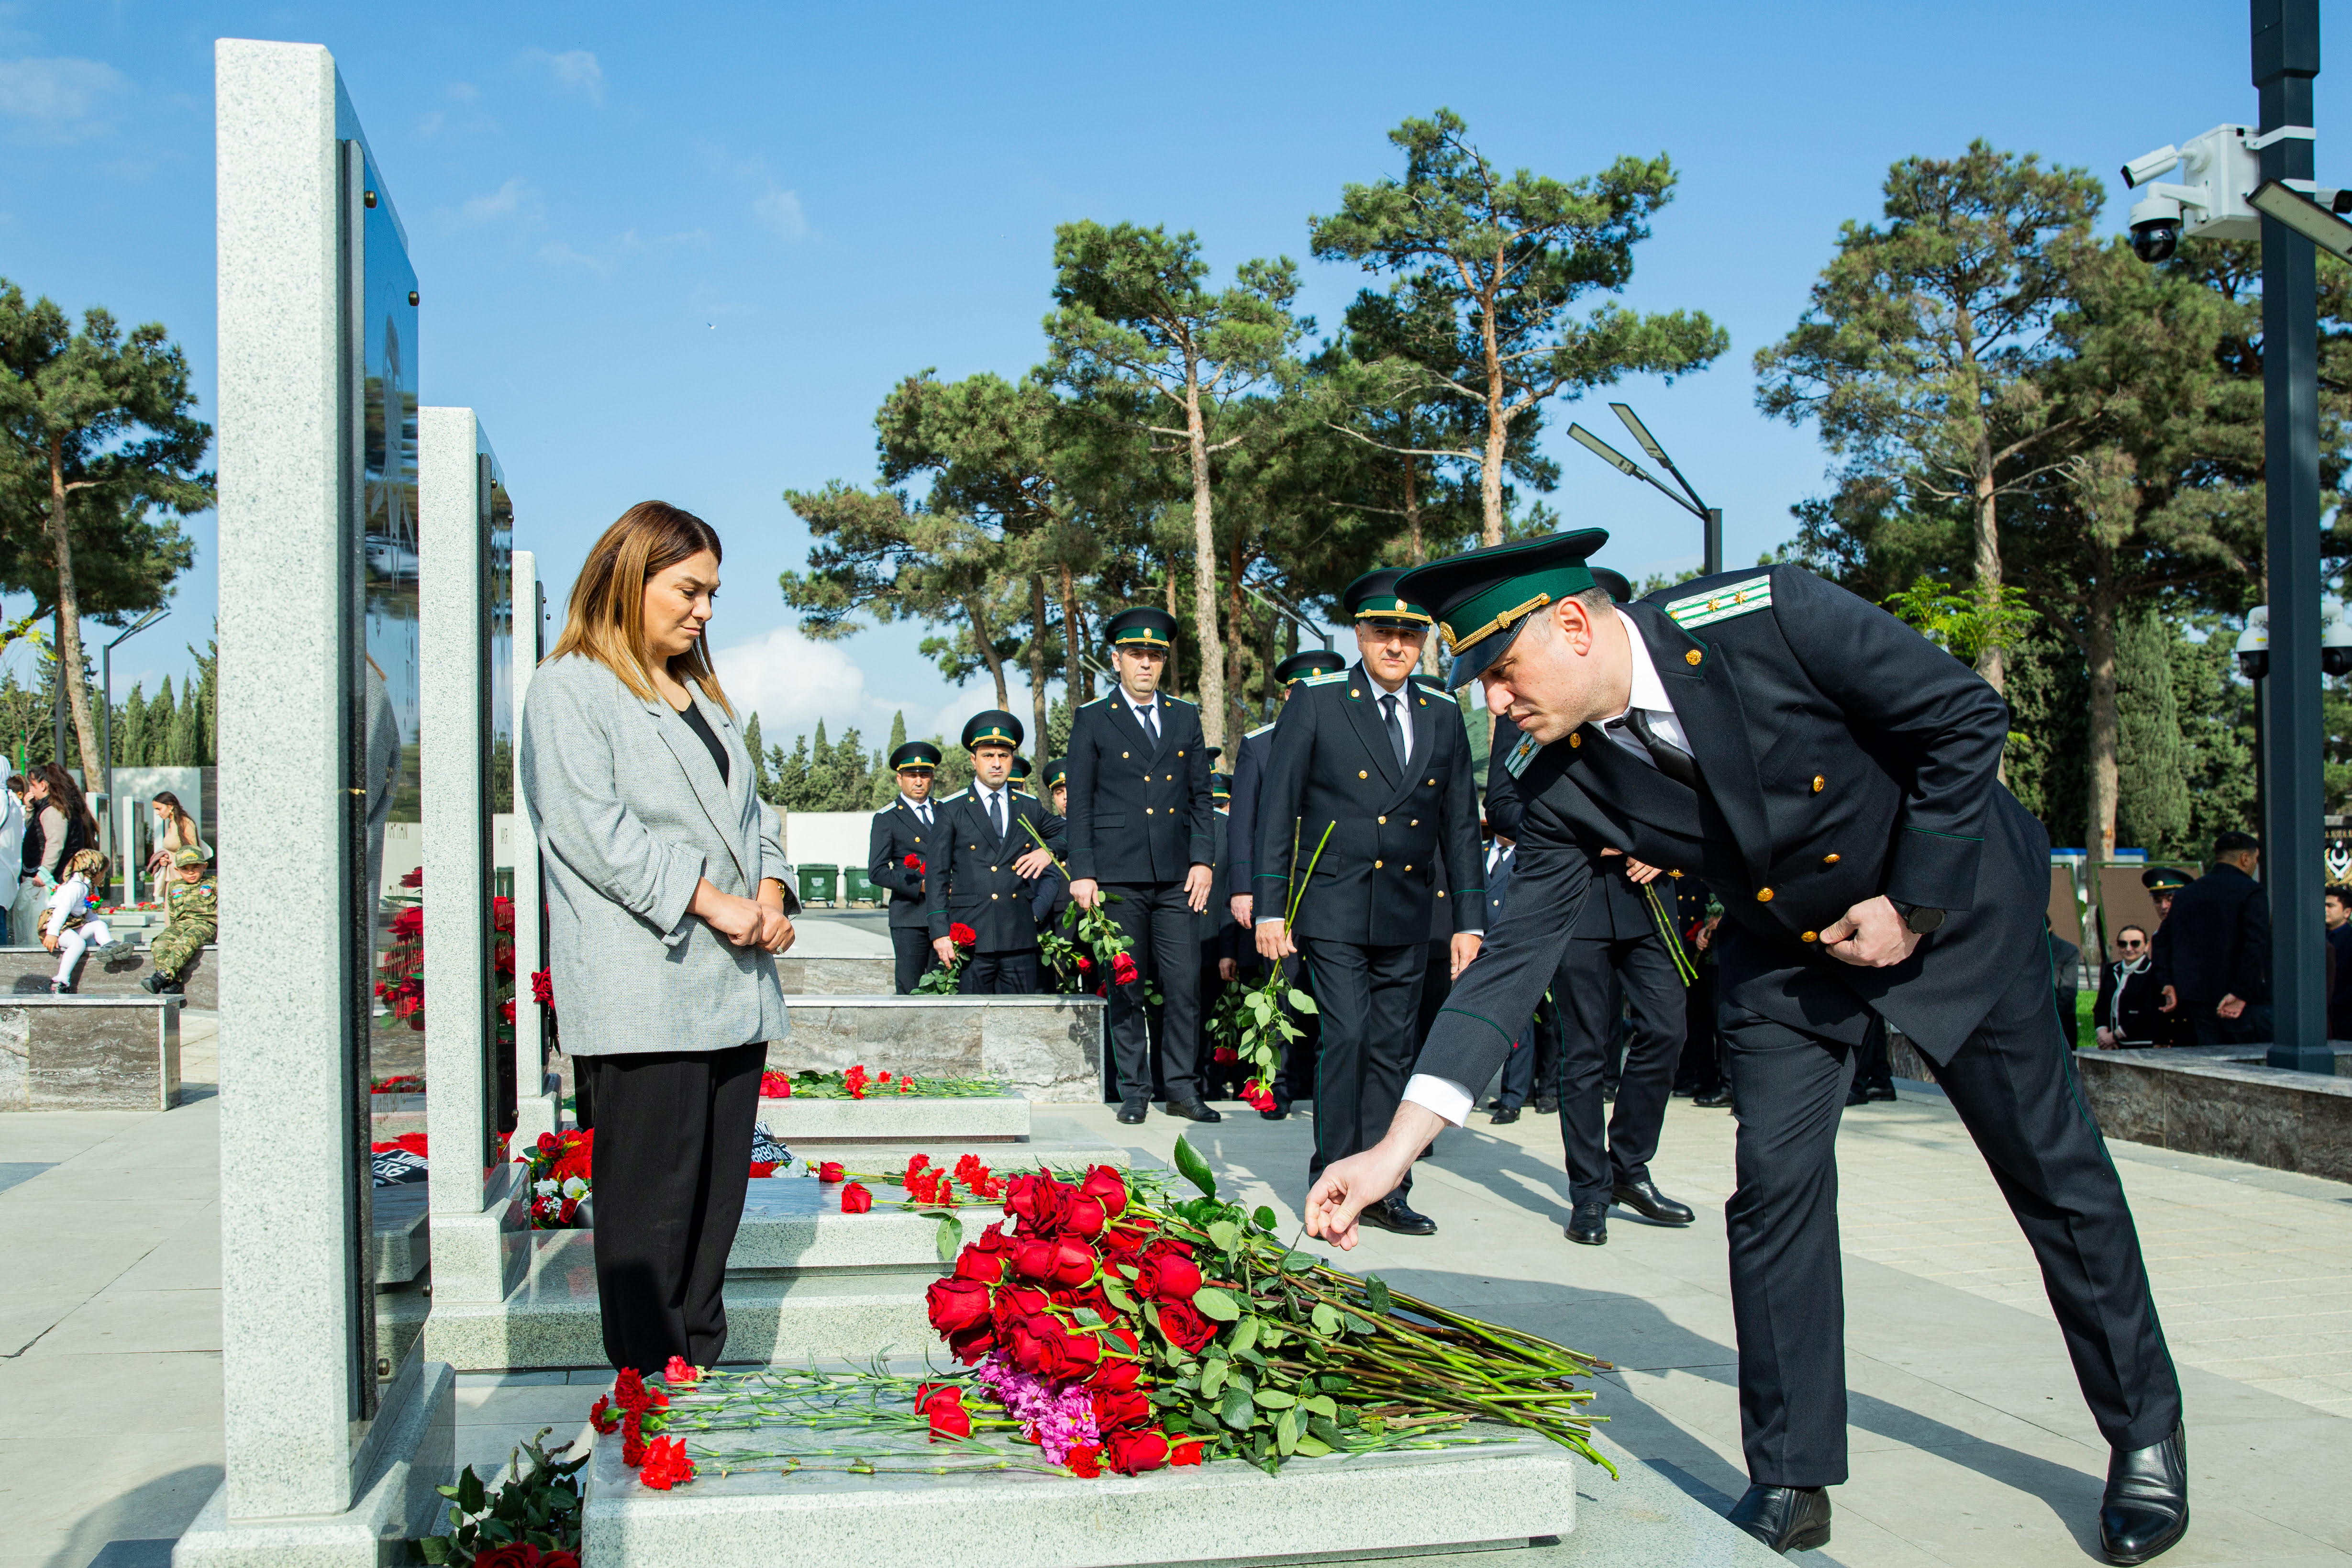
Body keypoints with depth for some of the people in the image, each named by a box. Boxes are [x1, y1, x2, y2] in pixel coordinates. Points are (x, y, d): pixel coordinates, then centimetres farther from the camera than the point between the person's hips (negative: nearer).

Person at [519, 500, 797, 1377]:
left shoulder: (701, 694, 23)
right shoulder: (570, 689, -1)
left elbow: (749, 810, 23)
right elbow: (595, 831, -12)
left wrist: (770, 894, 3)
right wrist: (710, 901, -15)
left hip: (733, 981, 8)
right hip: (640, 994, -7)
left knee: (720, 1183, 8)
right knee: (652, 1193, -5)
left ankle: (701, 1364, 16)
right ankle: (648, 1386, 4)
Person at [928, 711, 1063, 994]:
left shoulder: (1029, 807, 15)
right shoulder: (951, 809, 6)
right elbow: (937, 874, 3)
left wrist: (1049, 850, 4)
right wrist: (940, 932, -7)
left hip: (1021, 937, 3)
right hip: (971, 936, -3)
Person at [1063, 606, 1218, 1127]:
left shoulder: (1186, 718, 14)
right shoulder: (1093, 720, 5)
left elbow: (1201, 796, 14)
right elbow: (1079, 804, 3)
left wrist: (1202, 860, 4)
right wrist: (1082, 873, -5)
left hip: (1176, 876, 2)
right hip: (1118, 876, -2)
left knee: (1185, 987, -1)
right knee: (1125, 990, 2)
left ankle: (1183, 1089, 8)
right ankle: (1134, 1091, 12)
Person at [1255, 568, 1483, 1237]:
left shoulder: (1442, 715, 9)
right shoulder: (1316, 702, -2)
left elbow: (1460, 824, 12)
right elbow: (1277, 810, -3)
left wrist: (1470, 921, 7)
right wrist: (1270, 909, -8)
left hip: (1406, 916, 4)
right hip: (1333, 907, -4)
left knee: (1392, 1048, 6)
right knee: (1347, 1036, -12)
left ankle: (1384, 1188, 14)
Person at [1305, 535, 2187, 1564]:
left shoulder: (1767, 618, -31)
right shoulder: (1563, 787, -19)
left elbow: (1967, 717, -21)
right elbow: (1514, 959, -19)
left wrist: (1911, 905, -20)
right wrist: (1396, 1146, -26)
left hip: (1954, 903, -3)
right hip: (1785, 954, 3)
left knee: (2053, 1168, 7)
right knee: (1774, 1186, -7)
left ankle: (2146, 1434, 28)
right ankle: (1789, 1483, 9)